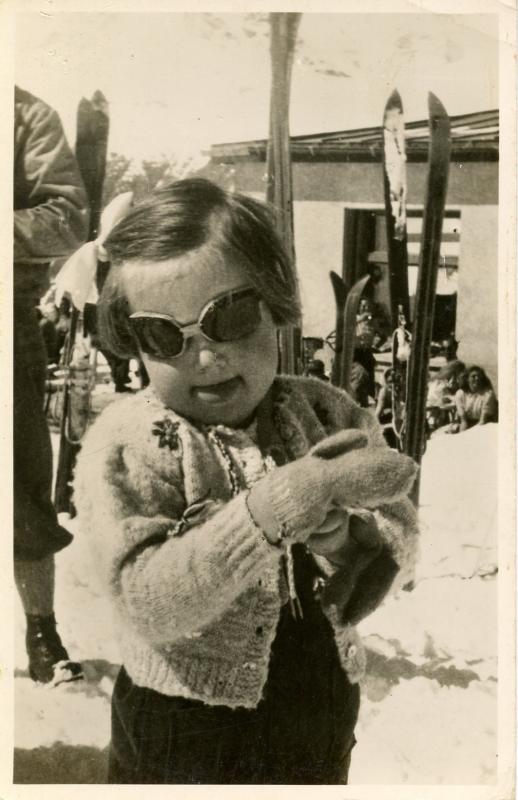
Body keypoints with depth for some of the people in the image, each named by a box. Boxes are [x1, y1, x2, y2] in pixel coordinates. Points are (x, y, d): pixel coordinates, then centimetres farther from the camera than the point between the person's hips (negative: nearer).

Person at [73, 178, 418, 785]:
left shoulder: (327, 412, -6)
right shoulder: (124, 446, -17)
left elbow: (398, 545, -4)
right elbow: (151, 602, -28)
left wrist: (342, 536, -27)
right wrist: (288, 498, -36)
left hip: (324, 716, 4)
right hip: (184, 734, -3)